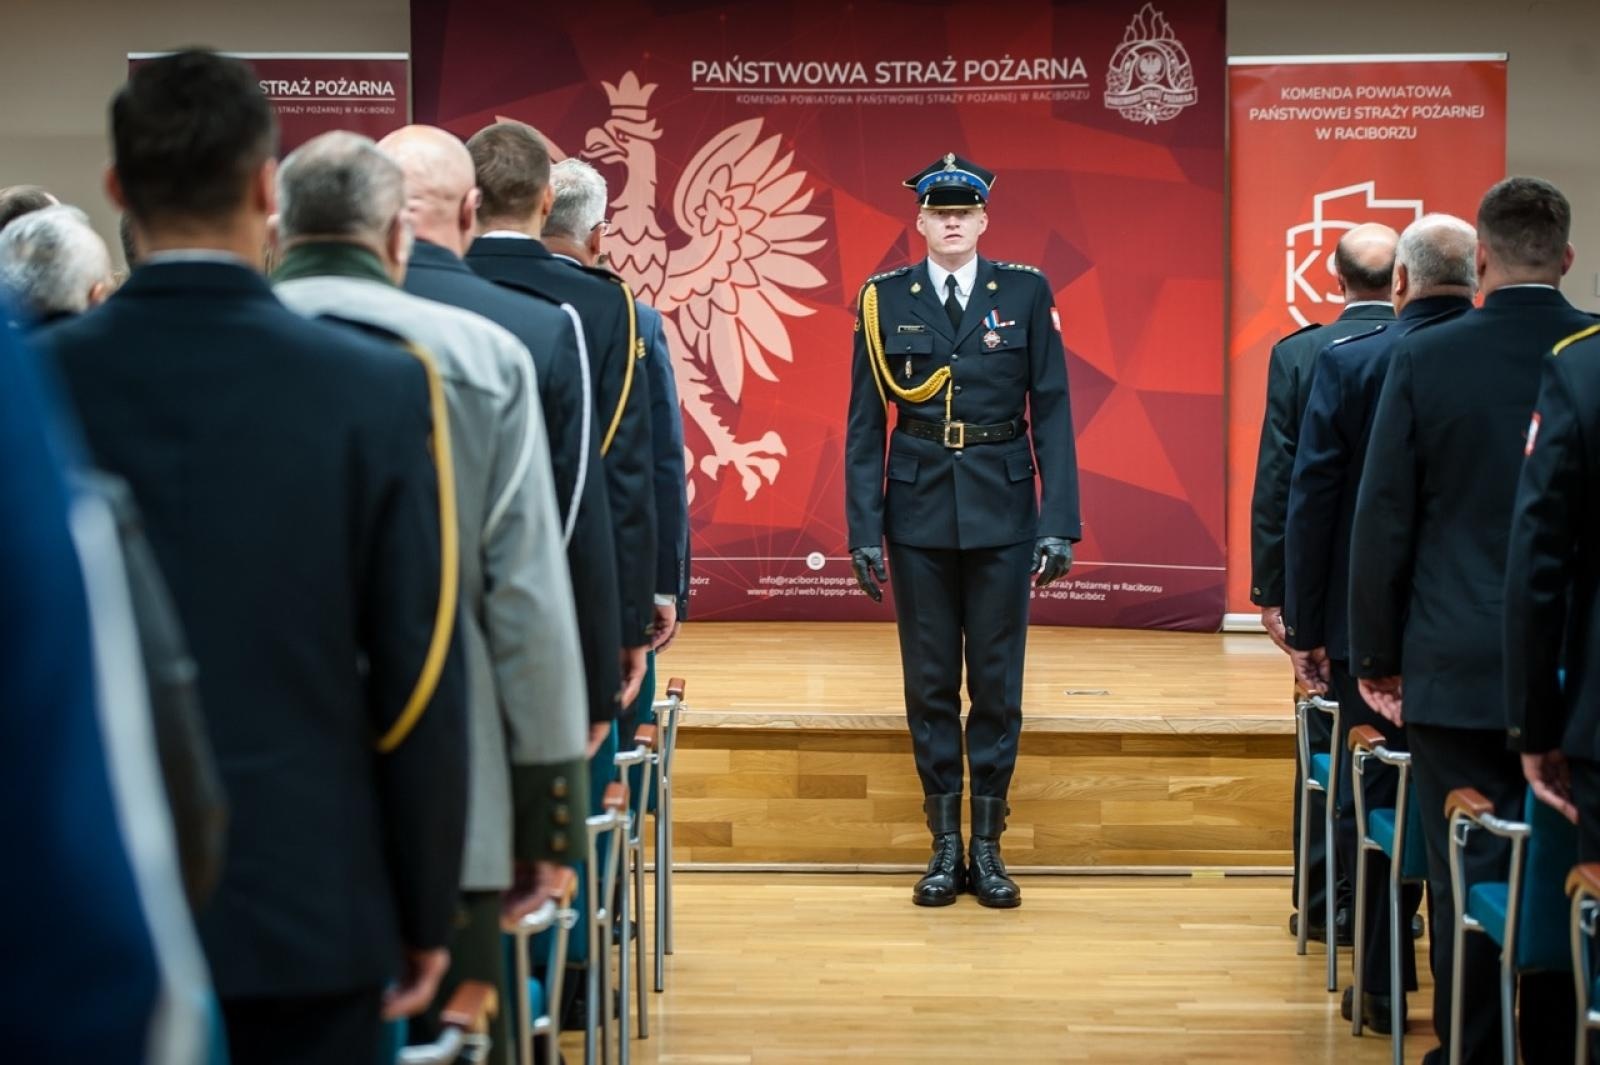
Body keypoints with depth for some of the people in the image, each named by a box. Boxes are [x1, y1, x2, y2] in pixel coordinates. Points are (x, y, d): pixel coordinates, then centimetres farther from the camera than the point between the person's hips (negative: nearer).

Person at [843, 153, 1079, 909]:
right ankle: (945, 846, 15)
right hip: (918, 512, 1)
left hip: (1001, 512, 0)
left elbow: (1052, 412, -1)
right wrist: (863, 530, -3)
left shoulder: (1026, 293, 1)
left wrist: (1059, 524, -7)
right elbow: (865, 423, 2)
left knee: (997, 683, 5)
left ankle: (987, 846, 14)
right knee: (929, 683, 6)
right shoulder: (884, 300, 2)